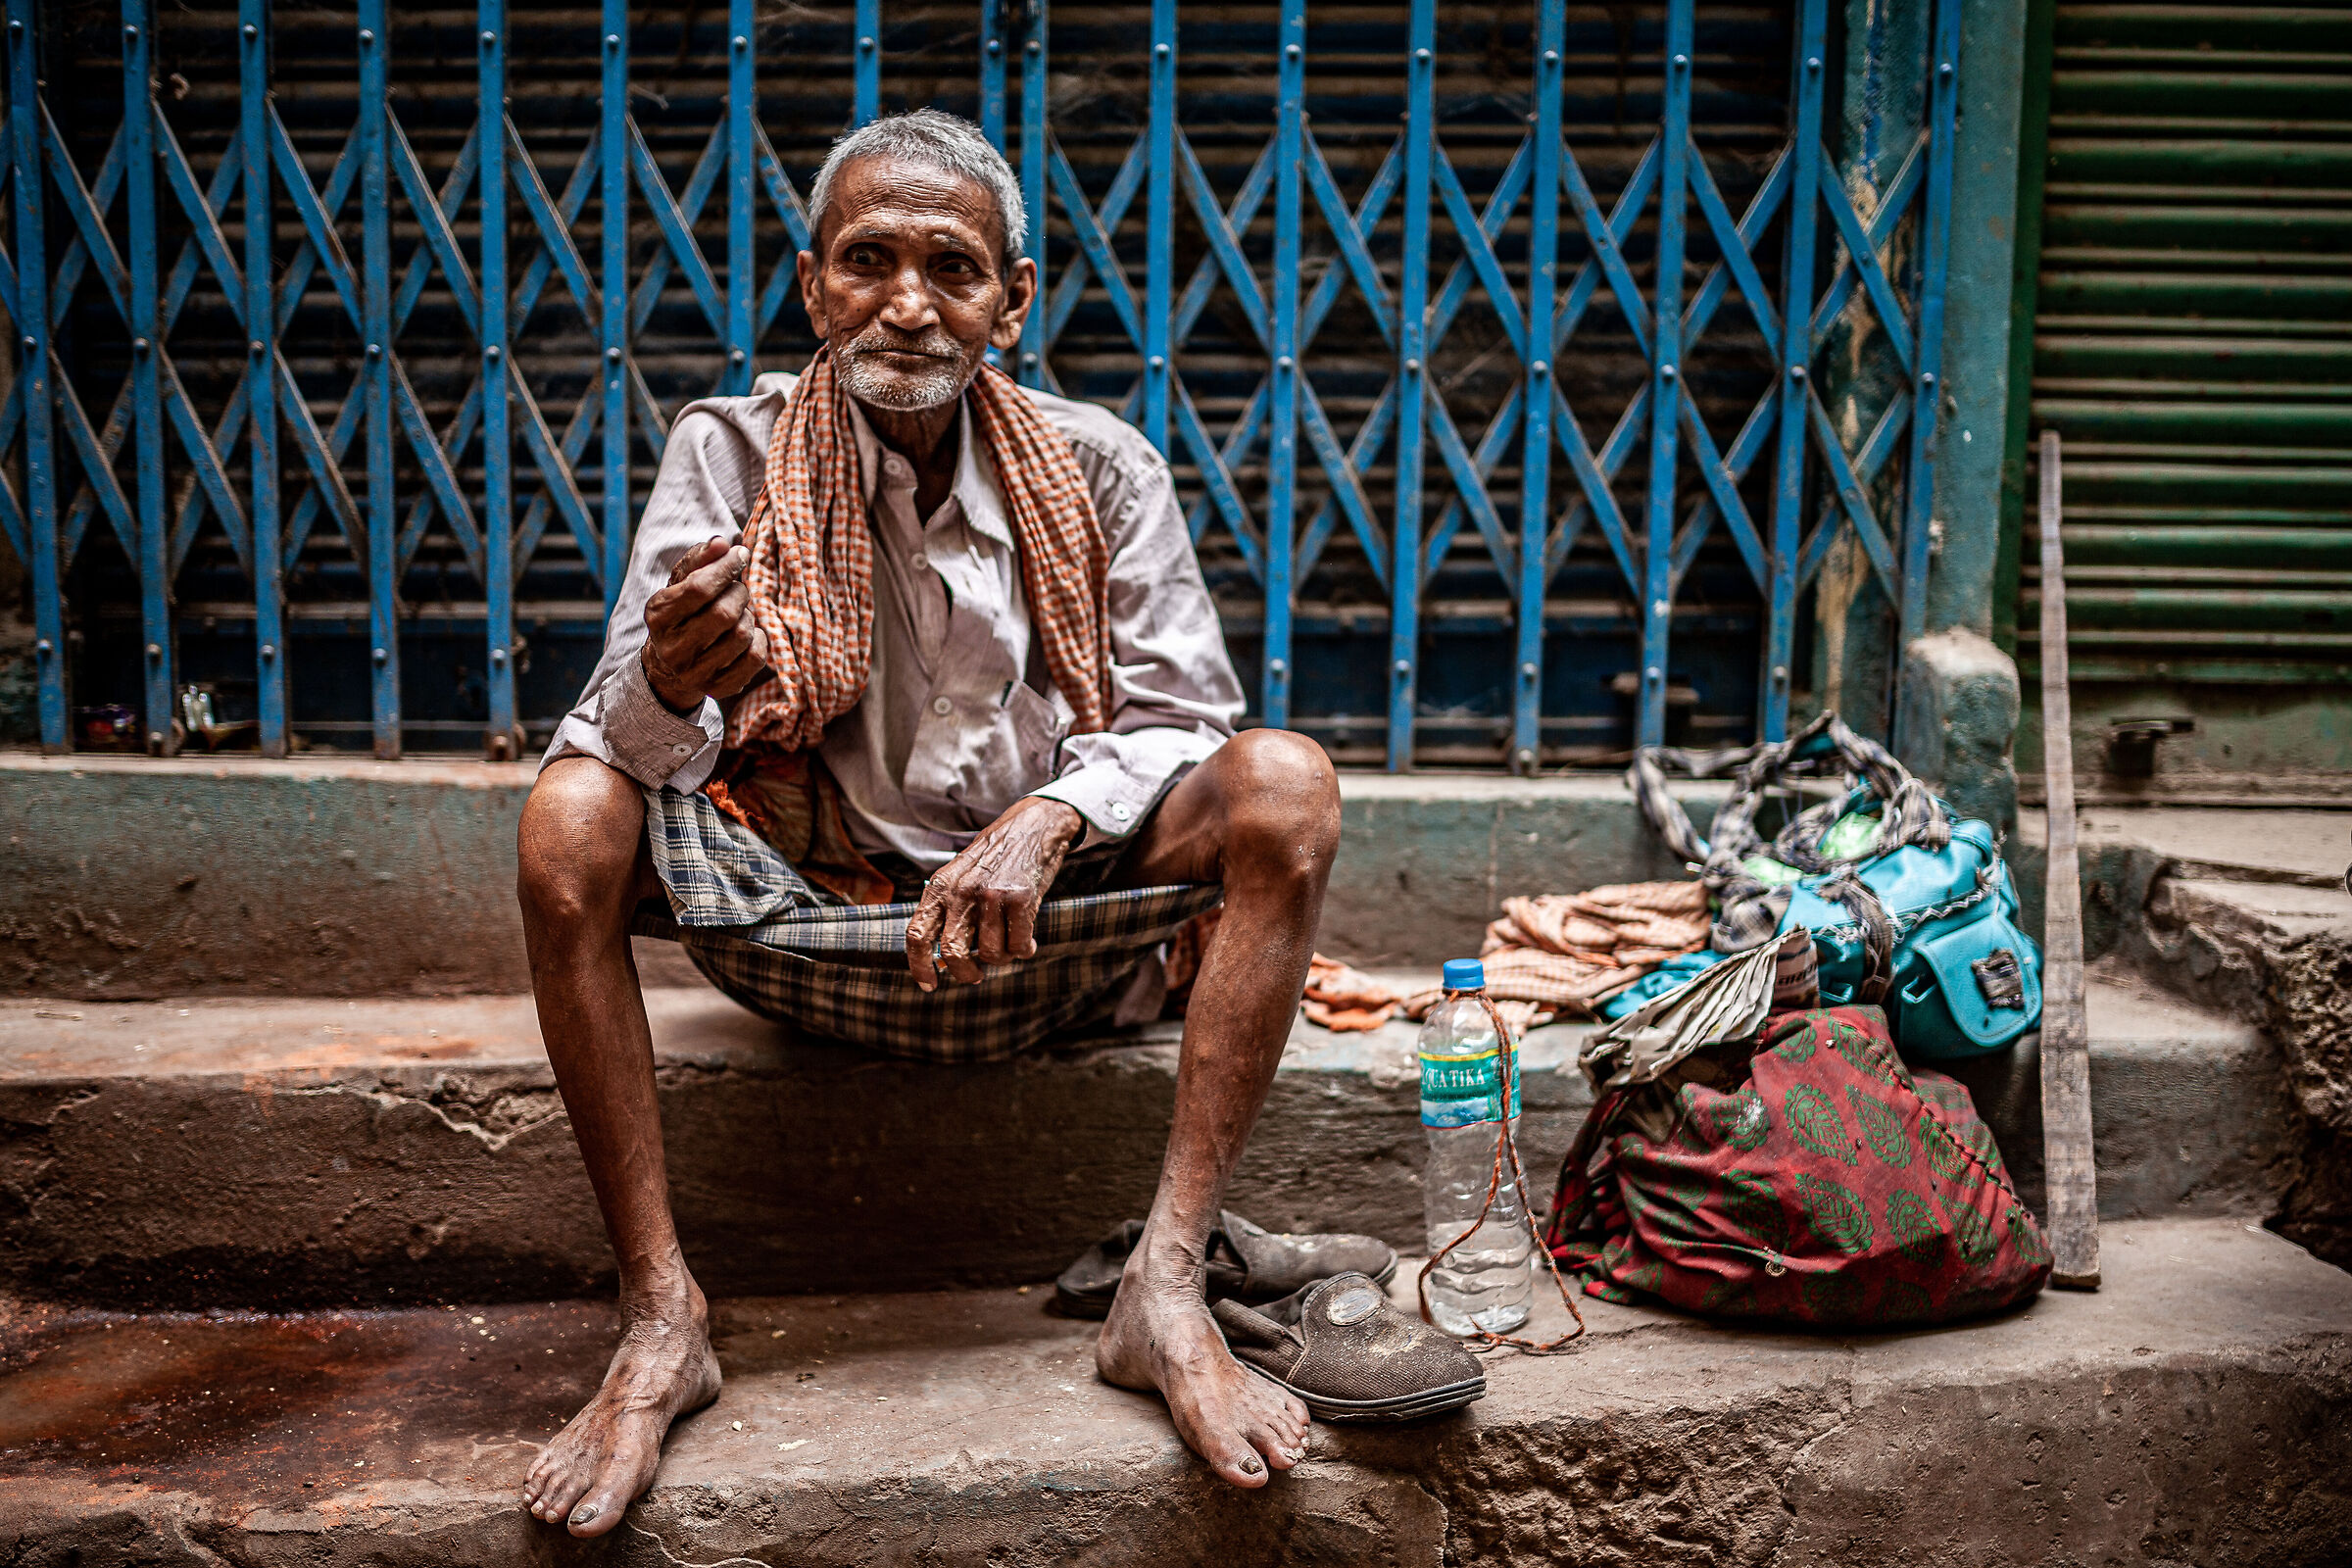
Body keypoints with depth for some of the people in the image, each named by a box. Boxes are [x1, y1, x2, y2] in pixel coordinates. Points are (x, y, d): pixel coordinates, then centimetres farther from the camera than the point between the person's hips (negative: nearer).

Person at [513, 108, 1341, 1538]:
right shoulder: (731, 452, -4)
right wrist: (669, 679, -37)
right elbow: (636, 748, -12)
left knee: (1287, 786, -22)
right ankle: (662, 1321, -16)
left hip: (1042, 916, 1)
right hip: (802, 920, 0)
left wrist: (1047, 819, -24)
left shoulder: (1098, 467, -2)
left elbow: (1180, 722, -4)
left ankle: (1166, 1289, -21)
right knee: (571, 816, -24)